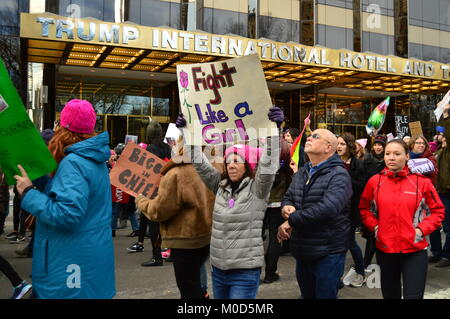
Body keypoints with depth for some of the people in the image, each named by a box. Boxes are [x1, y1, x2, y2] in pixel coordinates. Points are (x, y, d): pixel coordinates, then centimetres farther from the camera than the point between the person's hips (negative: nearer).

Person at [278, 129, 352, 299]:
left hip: (327, 253, -7)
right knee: (307, 294, 20)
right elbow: (288, 197, 18)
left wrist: (291, 220, -24)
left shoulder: (338, 175, -14)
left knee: (325, 294, 4)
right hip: (302, 251, 7)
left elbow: (328, 208, -29)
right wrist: (286, 206, -8)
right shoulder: (301, 173, 12)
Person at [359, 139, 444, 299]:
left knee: (413, 295, 0)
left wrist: (421, 230, -9)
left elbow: (438, 211, 2)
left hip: (415, 250, -2)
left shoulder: (422, 182, -7)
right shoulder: (375, 181, -1)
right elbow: (365, 208, 13)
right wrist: (375, 227, -1)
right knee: (390, 294, 18)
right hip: (385, 249, 3)